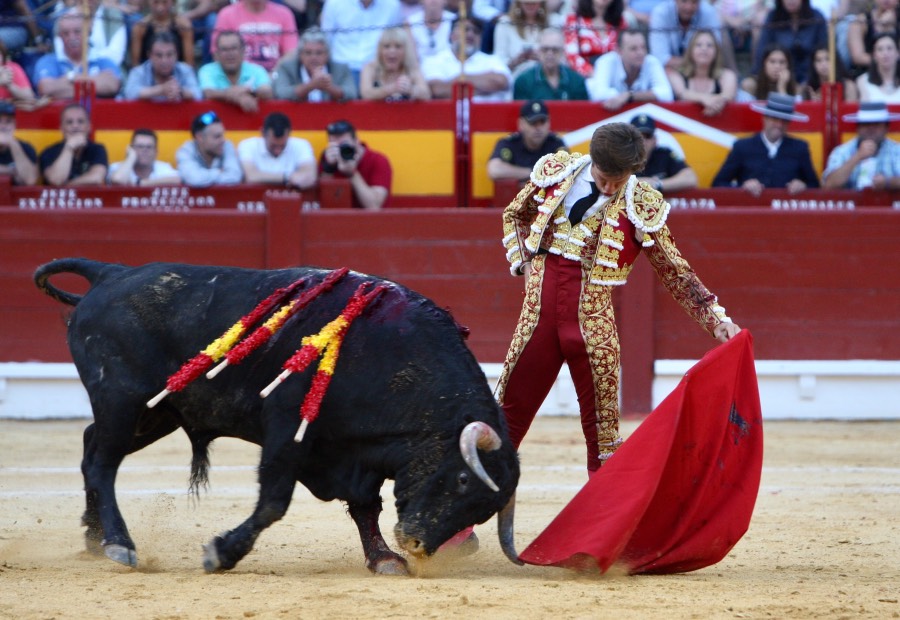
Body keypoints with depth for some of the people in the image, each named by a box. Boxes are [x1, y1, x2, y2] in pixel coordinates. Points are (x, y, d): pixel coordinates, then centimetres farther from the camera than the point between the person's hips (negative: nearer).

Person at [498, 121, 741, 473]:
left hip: (593, 322, -2)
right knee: (509, 409, 8)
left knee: (602, 423, 0)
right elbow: (514, 216, 20)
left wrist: (717, 319, -8)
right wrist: (522, 264, 7)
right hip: (540, 309, 2)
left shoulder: (642, 206, -5)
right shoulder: (556, 172, 1)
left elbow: (675, 273, 1)